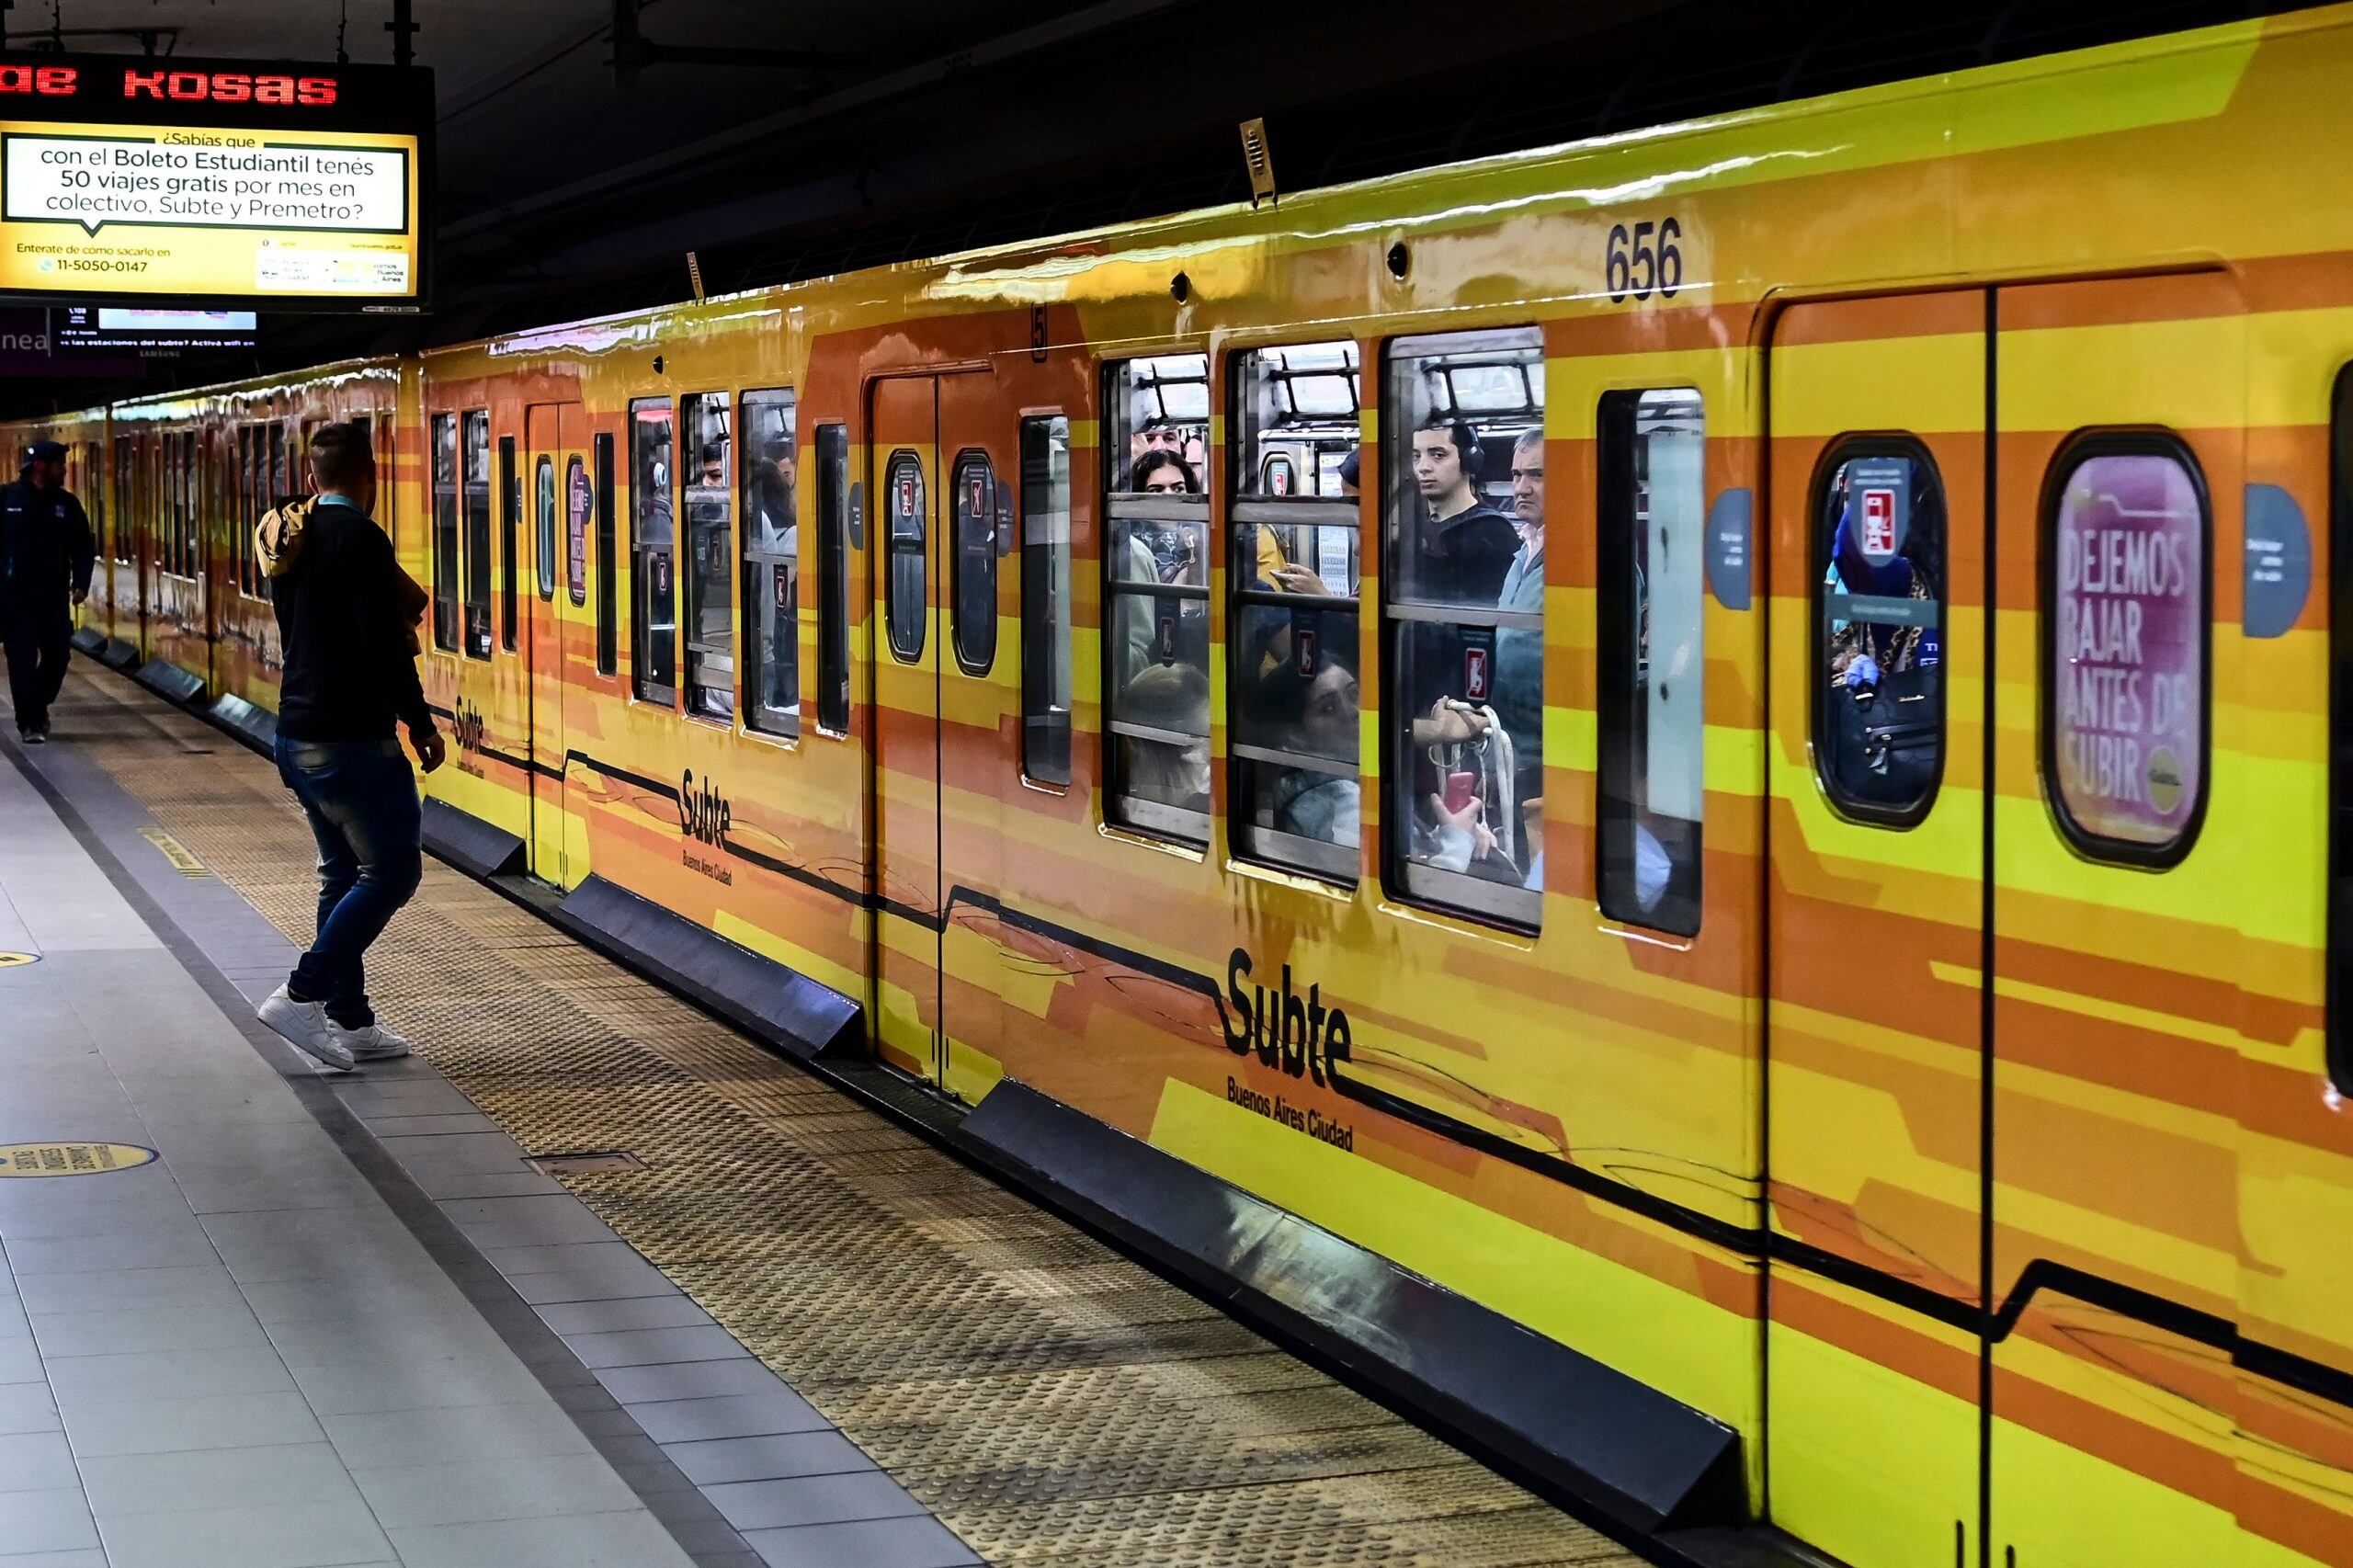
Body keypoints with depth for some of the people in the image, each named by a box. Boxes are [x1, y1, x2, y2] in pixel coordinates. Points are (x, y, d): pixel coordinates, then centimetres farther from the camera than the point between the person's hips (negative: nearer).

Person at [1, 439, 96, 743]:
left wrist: (81, 584, -5)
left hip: (54, 594, 3)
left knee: (58, 654, 3)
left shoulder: (66, 503, 6)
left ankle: (38, 706, 28)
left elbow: (84, 547, 7)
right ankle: (30, 722, -1)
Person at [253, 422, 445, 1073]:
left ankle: (348, 1020, 15)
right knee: (393, 869, -2)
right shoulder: (359, 538, -17)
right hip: (352, 739, -9)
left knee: (344, 873, 14)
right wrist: (420, 723, -11)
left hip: (298, 734, 9)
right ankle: (302, 994, -8)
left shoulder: (291, 538, 11)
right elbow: (385, 646, -19)